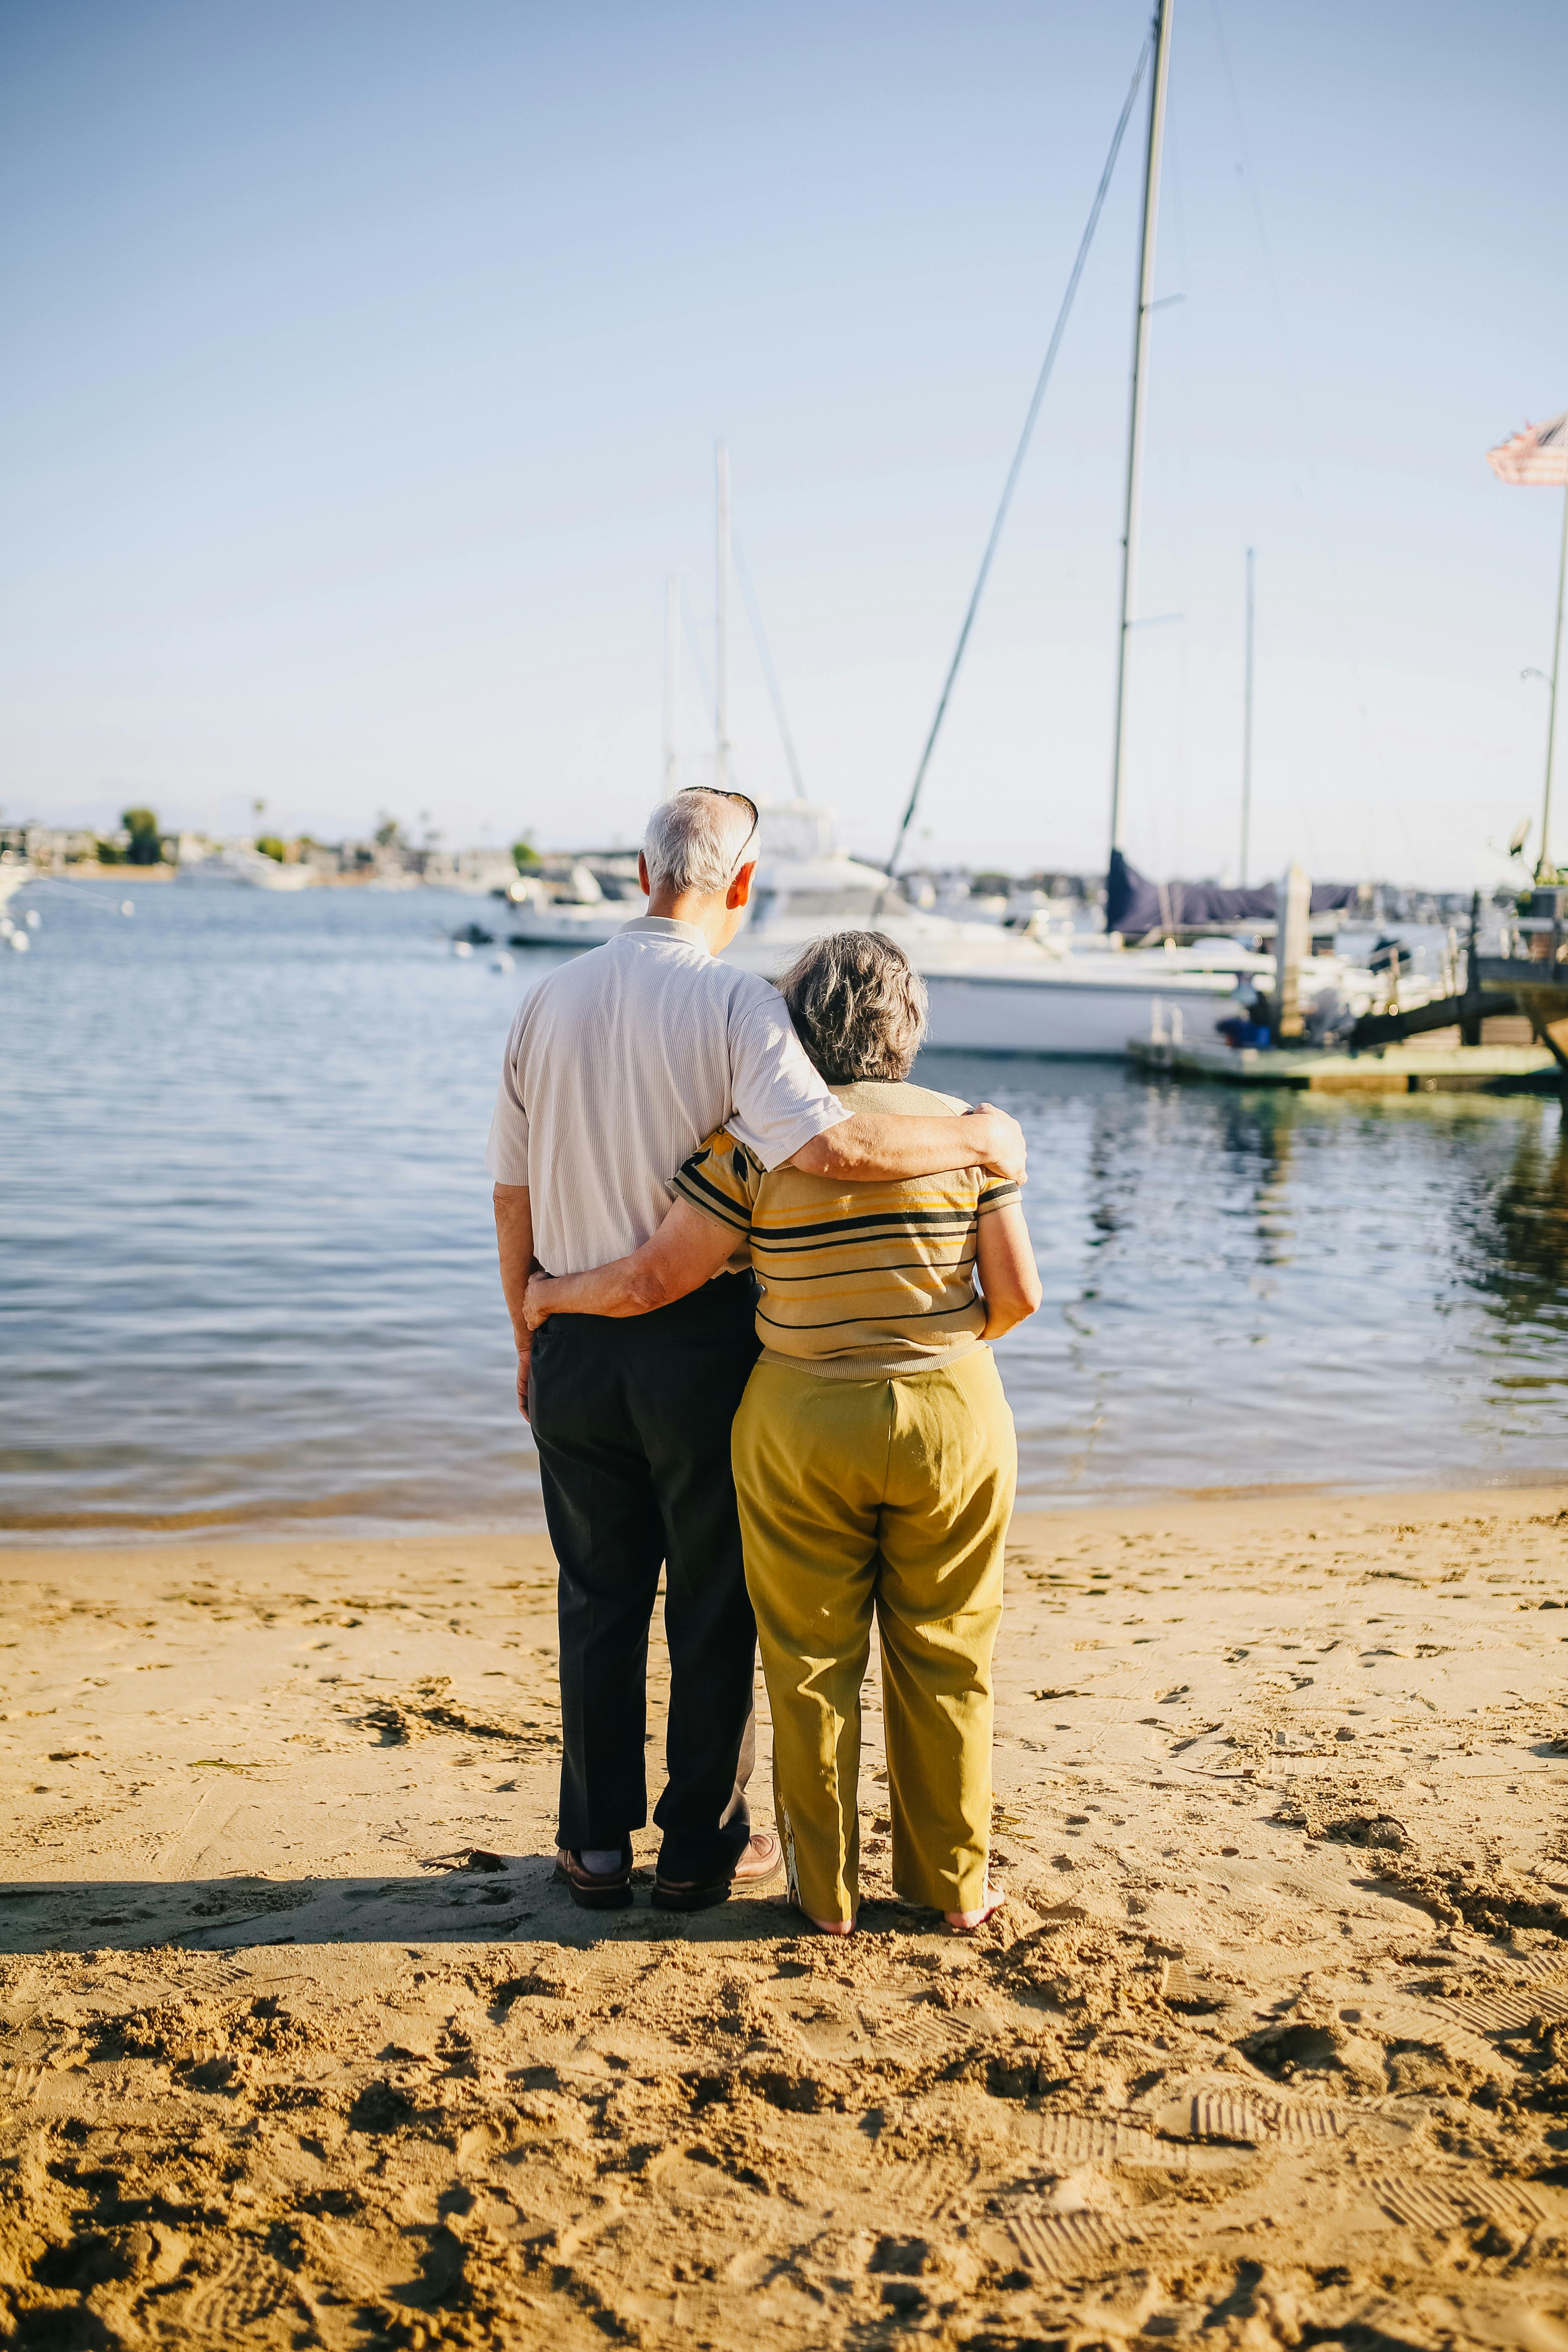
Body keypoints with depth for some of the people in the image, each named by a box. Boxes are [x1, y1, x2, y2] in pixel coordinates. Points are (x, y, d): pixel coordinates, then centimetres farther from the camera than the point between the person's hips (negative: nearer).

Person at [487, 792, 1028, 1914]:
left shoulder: (551, 1000, 2)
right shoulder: (734, 1002, -14)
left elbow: (513, 1195, 6)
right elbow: (828, 1146, -29)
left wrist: (532, 1340, 17)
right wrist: (976, 1137, -16)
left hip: (576, 1344, 4)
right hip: (702, 1342, -4)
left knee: (599, 1601, 16)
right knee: (712, 1607, 11)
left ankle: (596, 1844, 25)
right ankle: (702, 1848, 22)